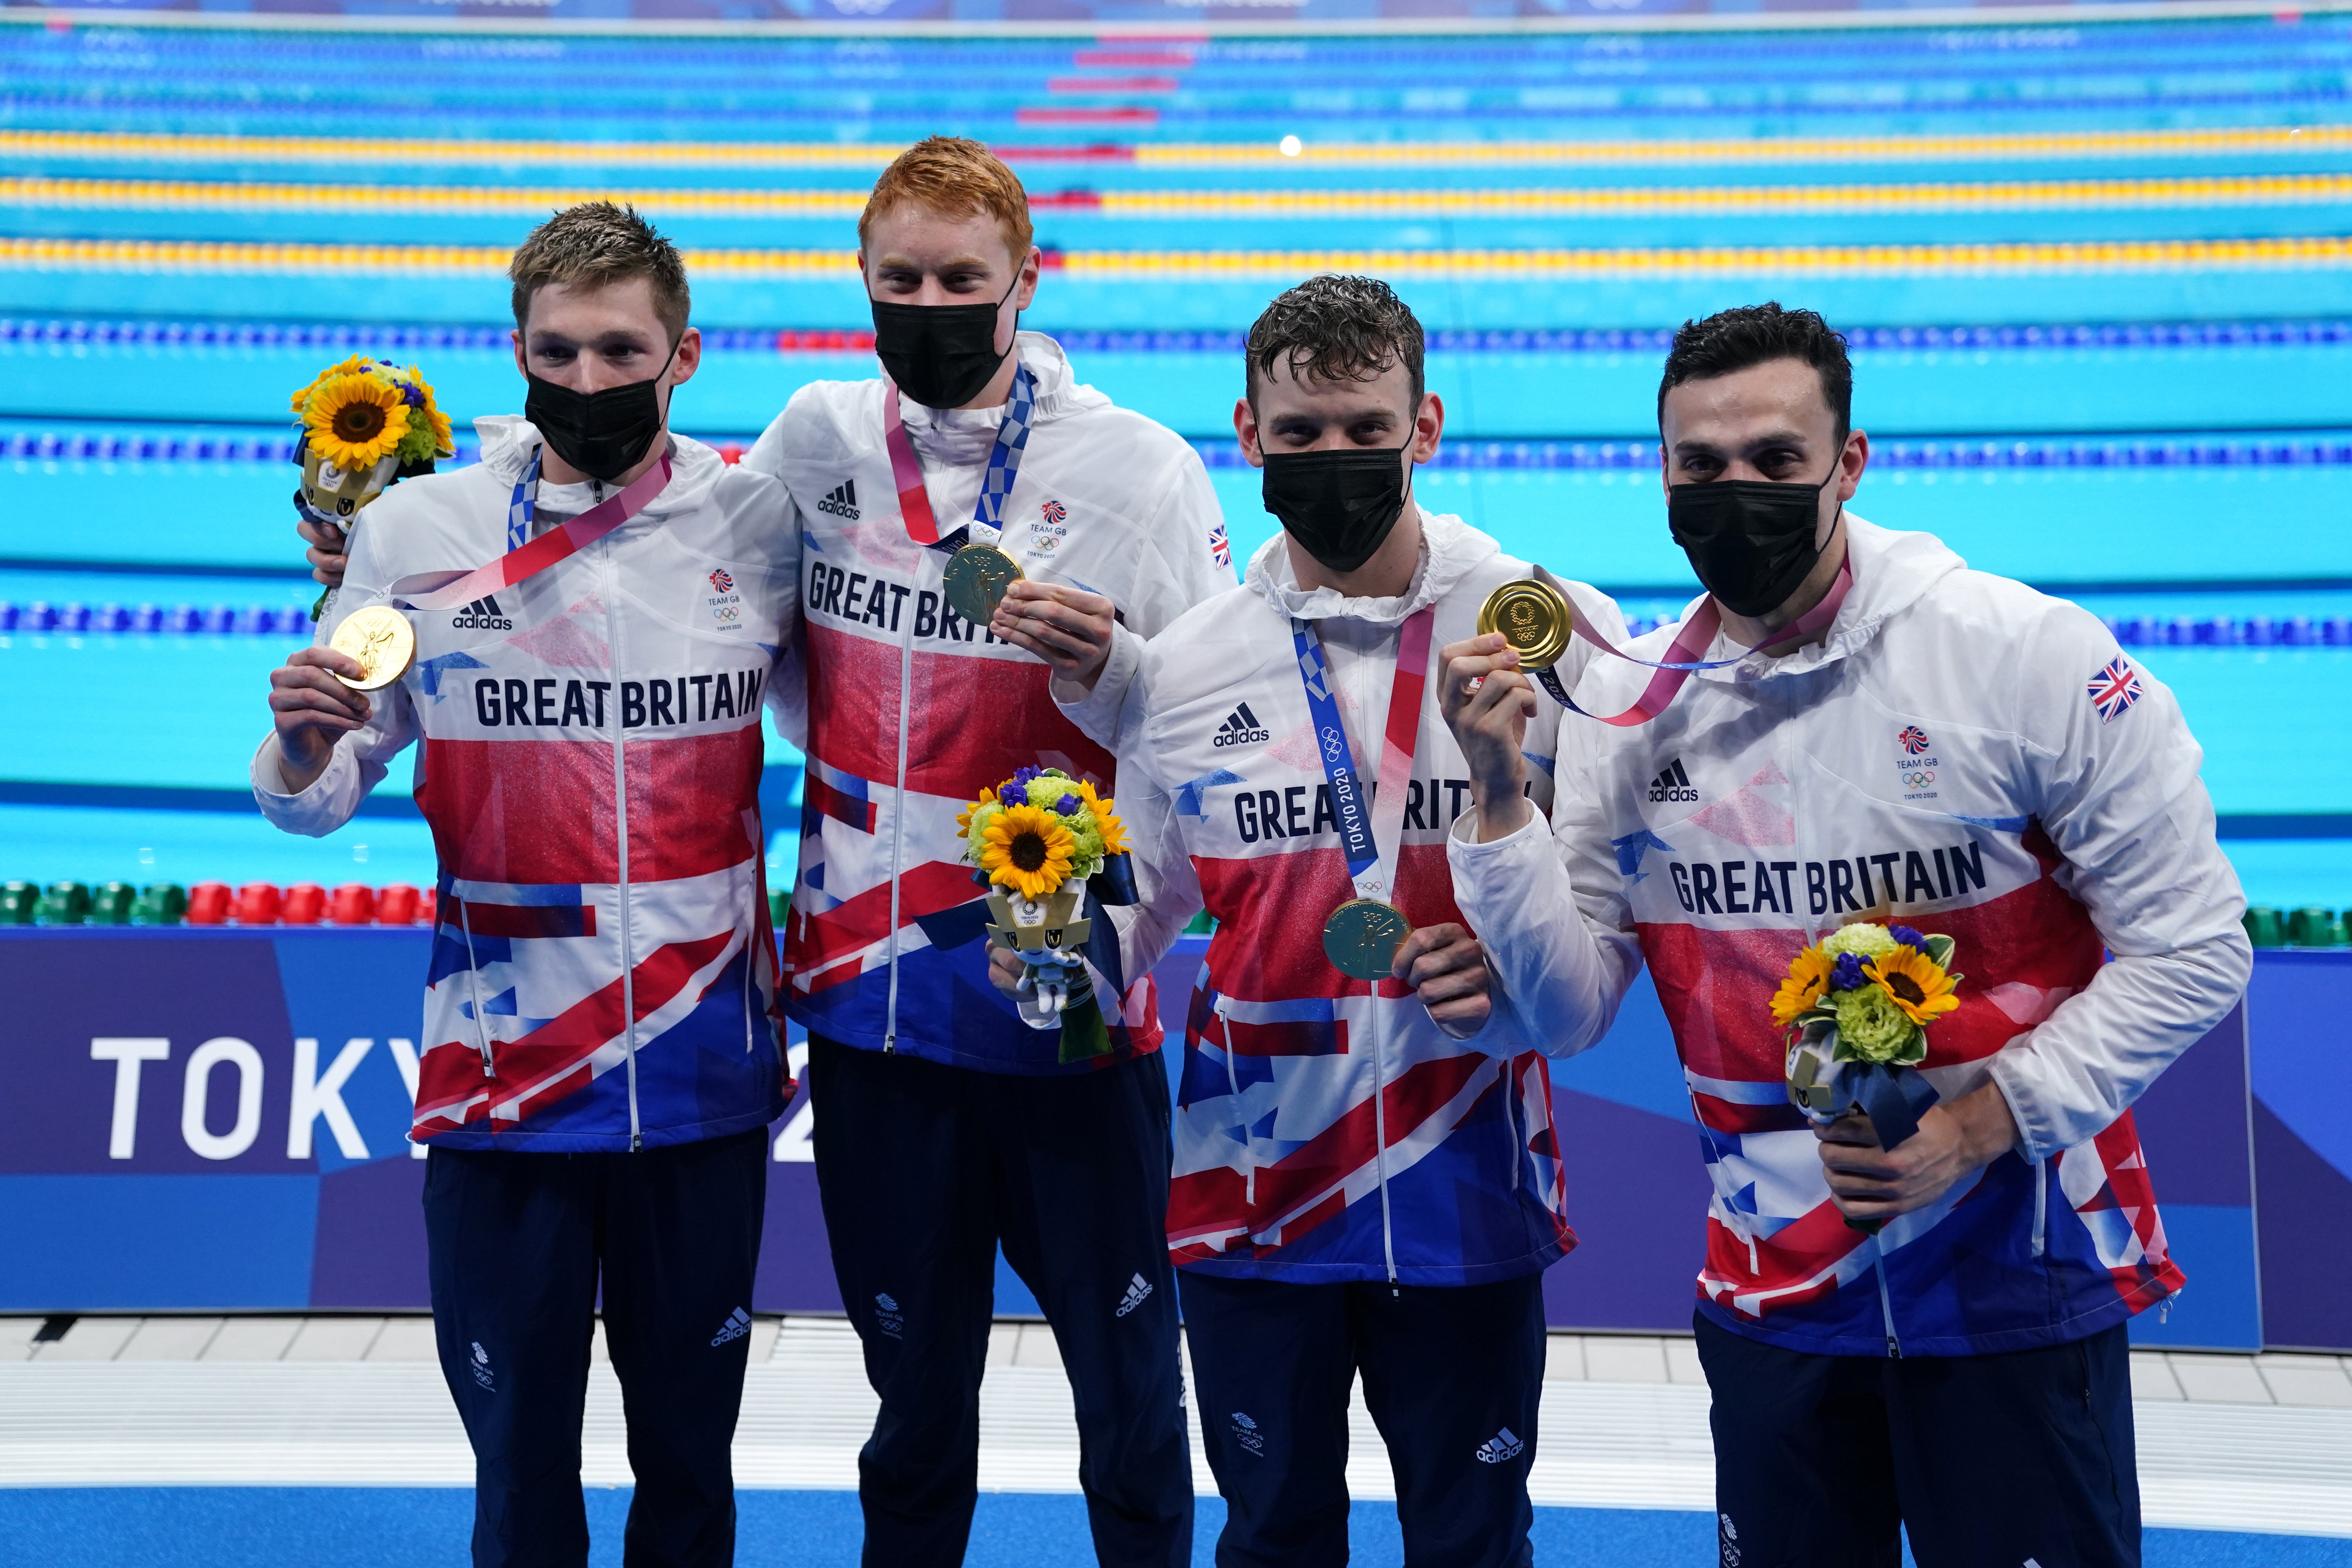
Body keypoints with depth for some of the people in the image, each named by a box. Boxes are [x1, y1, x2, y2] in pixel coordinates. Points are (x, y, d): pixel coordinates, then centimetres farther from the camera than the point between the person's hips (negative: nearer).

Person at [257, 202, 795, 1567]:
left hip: (709, 1076, 1)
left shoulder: (763, 522, -1)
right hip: (502, 1079, -1)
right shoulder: (419, 531, -4)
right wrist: (303, 748, -20)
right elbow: (321, 801, 1)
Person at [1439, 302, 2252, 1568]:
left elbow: (2190, 945, -10)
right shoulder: (1628, 705, -1)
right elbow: (1572, 1011, -1)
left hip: (2016, 1280, -3)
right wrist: (1500, 798, -14)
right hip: (1771, 1299, 3)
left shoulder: (2027, 652, -13)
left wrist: (1984, 1126, -18)